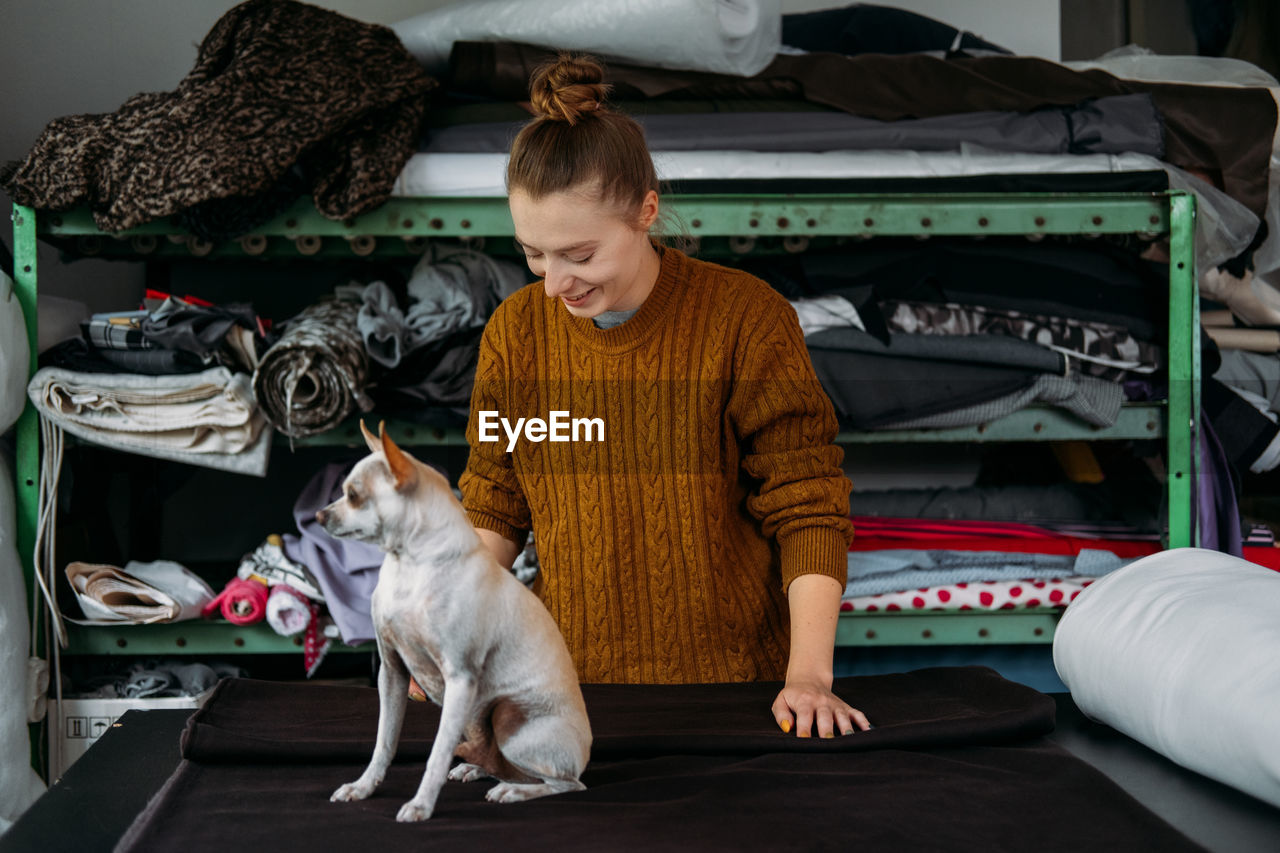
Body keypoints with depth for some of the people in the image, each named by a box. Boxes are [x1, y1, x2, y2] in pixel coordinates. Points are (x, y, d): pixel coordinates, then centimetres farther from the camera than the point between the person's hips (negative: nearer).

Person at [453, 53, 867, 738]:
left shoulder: (747, 319, -9)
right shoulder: (515, 331, 2)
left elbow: (807, 509, -8)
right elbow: (495, 510, 11)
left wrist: (808, 675, -17)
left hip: (735, 679, -2)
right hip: (571, 677, 3)